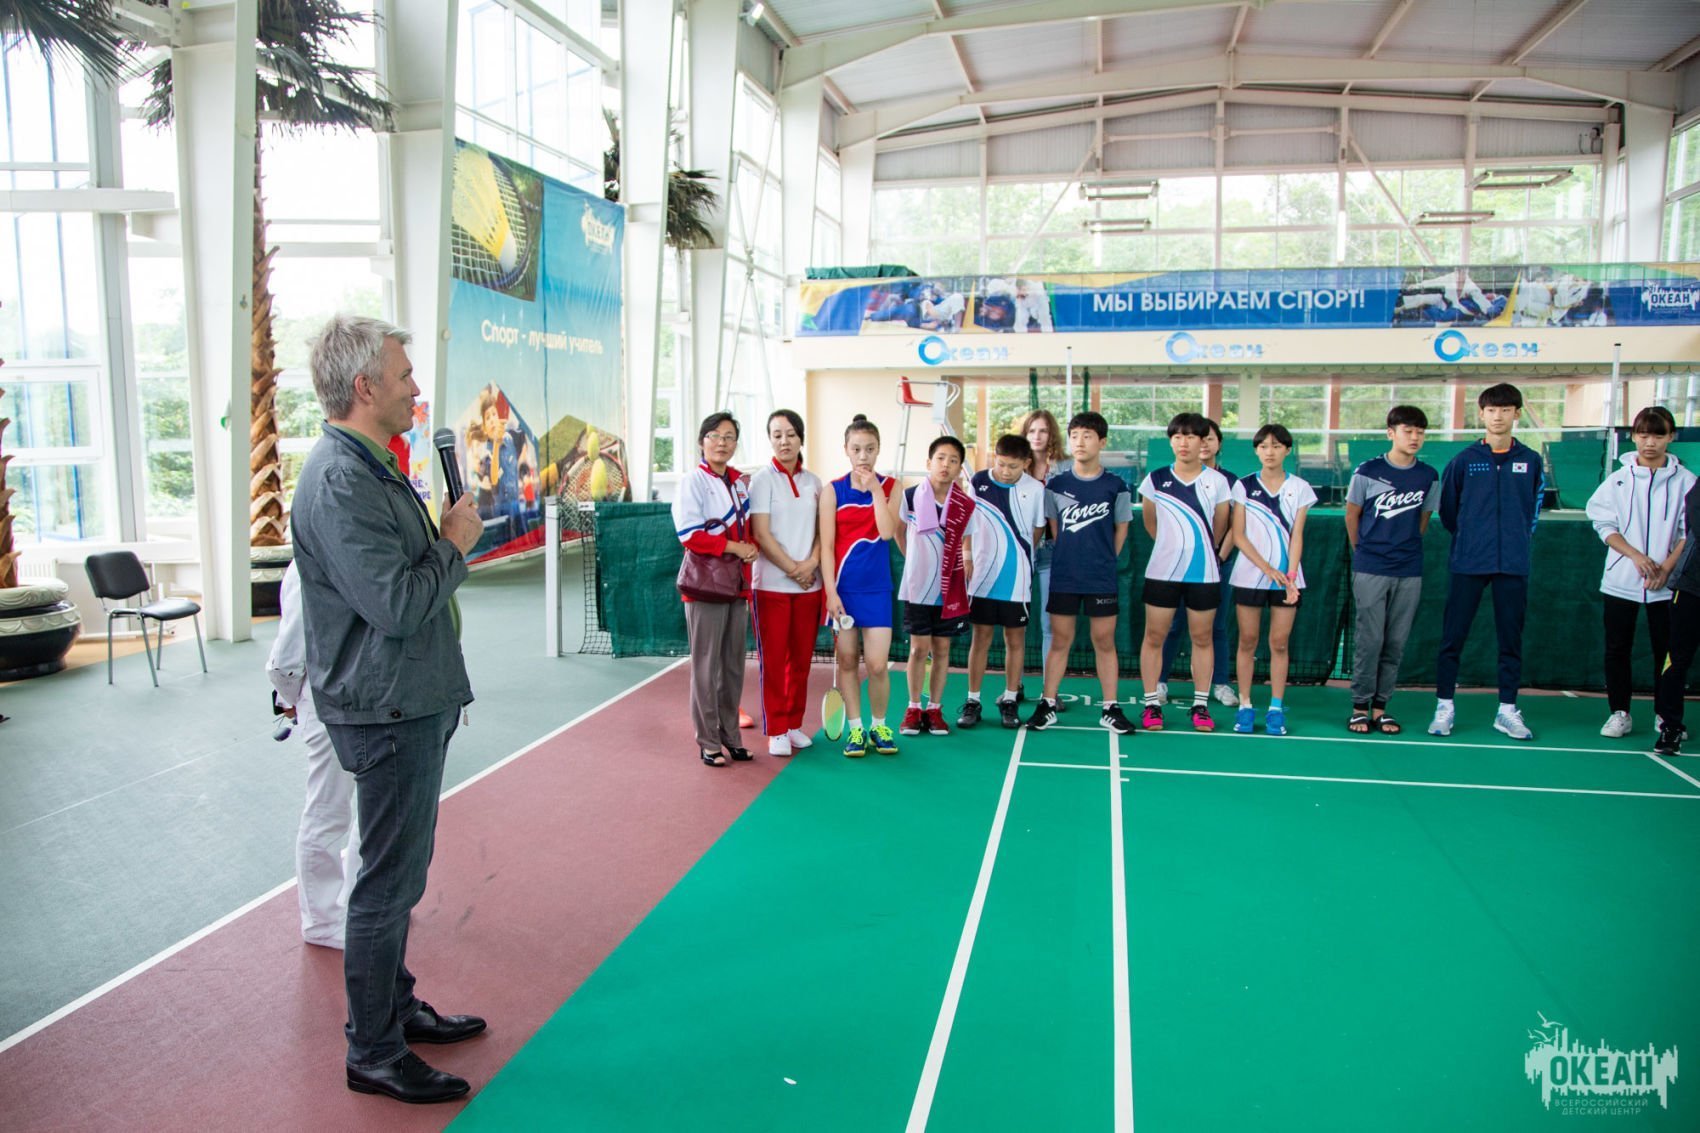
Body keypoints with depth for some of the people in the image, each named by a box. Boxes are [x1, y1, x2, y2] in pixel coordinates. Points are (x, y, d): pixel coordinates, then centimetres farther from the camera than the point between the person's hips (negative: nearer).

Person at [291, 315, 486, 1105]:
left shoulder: (373, 468, 12)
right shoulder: (340, 483, -22)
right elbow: (397, 604, -27)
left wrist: (444, 542, 3)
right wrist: (455, 545, -14)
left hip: (412, 705, 10)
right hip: (387, 713, -10)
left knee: (398, 874, 21)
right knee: (388, 884, 1)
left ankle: (398, 1007, 36)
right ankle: (375, 1054, 16)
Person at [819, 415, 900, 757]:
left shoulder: (889, 486, 3)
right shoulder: (832, 491, 0)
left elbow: (887, 532, -12)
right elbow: (826, 546, -3)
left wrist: (875, 489, -13)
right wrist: (831, 592, -9)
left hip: (877, 589, 0)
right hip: (843, 588, 0)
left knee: (877, 664, -3)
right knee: (847, 660, 6)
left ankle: (879, 725, 18)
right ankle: (855, 728, 20)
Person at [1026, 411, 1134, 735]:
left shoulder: (1116, 486, -1)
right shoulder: (1056, 484, 3)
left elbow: (1121, 529, 7)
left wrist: (1103, 560, 4)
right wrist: (1071, 555, 7)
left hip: (1102, 579, -1)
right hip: (1063, 577, 1)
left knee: (1105, 641, 4)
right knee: (1059, 641, 5)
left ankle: (1110, 709, 13)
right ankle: (1047, 705, 12)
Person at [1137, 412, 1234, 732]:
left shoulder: (1217, 481, -1)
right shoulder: (1155, 479, 1)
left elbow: (1220, 526, 10)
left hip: (1205, 574, 0)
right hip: (1162, 572, 0)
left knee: (1202, 638, 8)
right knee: (1154, 636, 1)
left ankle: (1200, 705, 18)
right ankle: (1152, 704, 10)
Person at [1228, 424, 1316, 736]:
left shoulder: (1299, 487, 4)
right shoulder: (1244, 486, 2)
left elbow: (1297, 536, 1)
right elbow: (1238, 535, -3)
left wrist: (1290, 575, -11)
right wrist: (1267, 568, -12)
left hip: (1286, 578, 1)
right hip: (1249, 576, 0)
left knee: (1279, 643, 3)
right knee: (1247, 641, 3)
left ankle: (1276, 709, 10)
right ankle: (1245, 706, 11)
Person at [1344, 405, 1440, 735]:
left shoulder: (1429, 476, 5)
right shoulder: (1367, 472, -4)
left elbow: (1423, 519, 16)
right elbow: (1352, 515, 6)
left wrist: (1408, 548, 14)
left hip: (1409, 572, 3)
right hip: (1370, 570, -3)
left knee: (1396, 643, 5)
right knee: (1369, 639, -3)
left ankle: (1380, 707, 13)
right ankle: (1360, 707, 5)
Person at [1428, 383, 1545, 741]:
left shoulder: (1531, 461, 6)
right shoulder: (1463, 460, 2)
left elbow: (1533, 510, 16)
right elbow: (1447, 511, 9)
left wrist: (1518, 541, 14)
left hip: (1514, 565, 2)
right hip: (1468, 563, -1)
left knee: (1511, 638, 7)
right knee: (1453, 636, 0)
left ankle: (1507, 710, 16)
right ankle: (1444, 706, 8)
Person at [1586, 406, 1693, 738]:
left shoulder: (1685, 481, 1)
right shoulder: (1619, 478, 2)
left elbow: (1689, 532, 0)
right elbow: (1604, 523, 1)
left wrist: (1667, 567, -12)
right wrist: (1636, 555, -12)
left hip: (1666, 583, -1)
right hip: (1620, 579, 1)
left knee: (1666, 650, 4)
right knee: (1617, 649, 4)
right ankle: (1619, 713, 14)